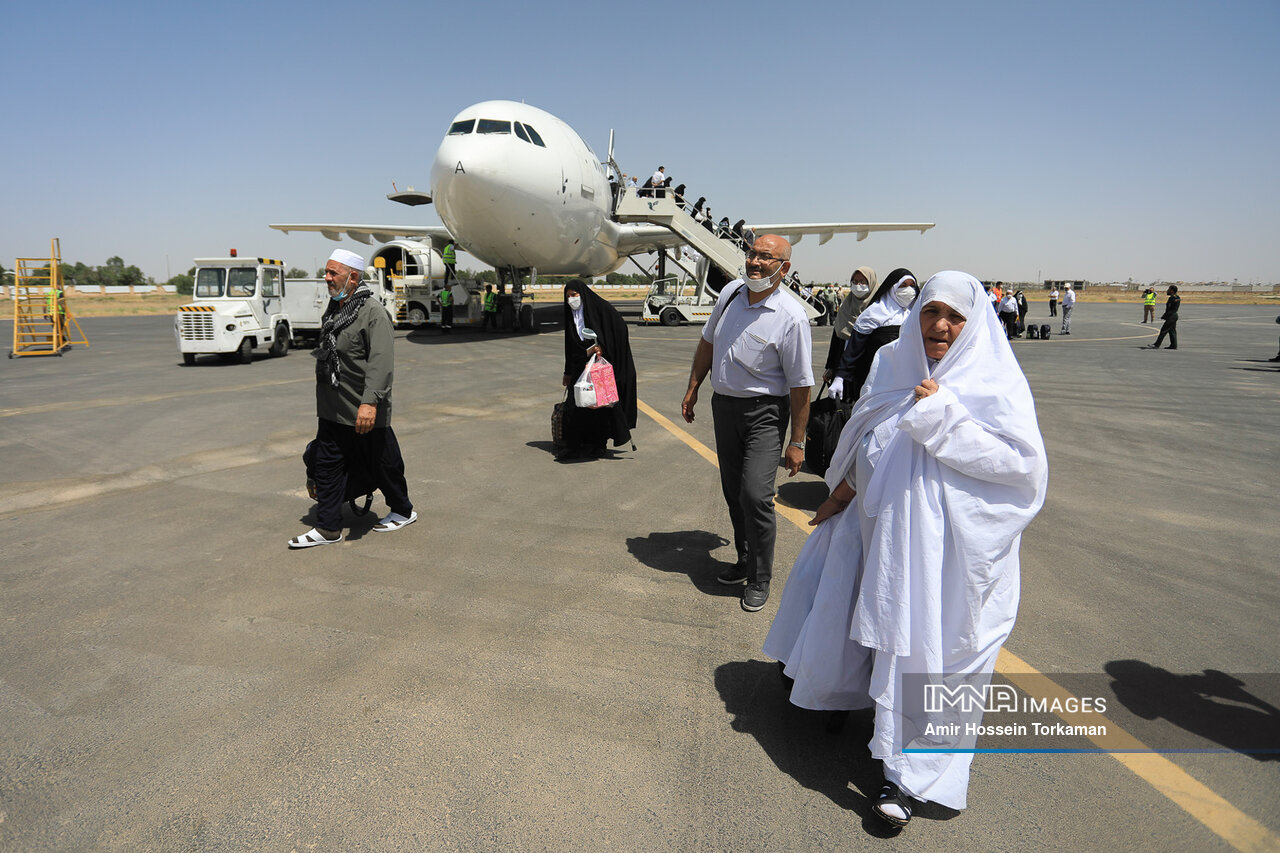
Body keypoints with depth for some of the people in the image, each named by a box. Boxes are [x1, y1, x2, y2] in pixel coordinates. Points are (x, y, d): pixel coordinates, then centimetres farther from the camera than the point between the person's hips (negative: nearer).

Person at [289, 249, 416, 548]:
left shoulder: (373, 312, -15)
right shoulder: (333, 310, 13)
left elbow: (381, 361, -25)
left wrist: (370, 402, -34)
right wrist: (324, 406, 23)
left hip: (366, 413, -8)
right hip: (332, 411, 8)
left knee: (384, 465, 7)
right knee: (327, 465, 9)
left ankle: (403, 511, 28)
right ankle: (328, 528, 18)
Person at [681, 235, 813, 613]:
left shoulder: (791, 317, -17)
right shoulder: (732, 291, 1)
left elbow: (800, 385, -14)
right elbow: (708, 342, 15)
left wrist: (797, 442, -12)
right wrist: (692, 389, 16)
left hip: (764, 411, -6)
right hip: (723, 405, 6)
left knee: (755, 493, -12)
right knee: (733, 491, 13)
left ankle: (760, 578, 7)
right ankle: (746, 561, 32)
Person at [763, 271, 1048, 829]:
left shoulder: (993, 383, -9)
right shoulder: (894, 365, 5)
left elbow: (1023, 461, -19)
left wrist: (944, 415, -23)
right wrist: (843, 492, 19)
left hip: (947, 545, -4)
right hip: (880, 524, 4)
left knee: (927, 651, 1)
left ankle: (911, 773, 16)